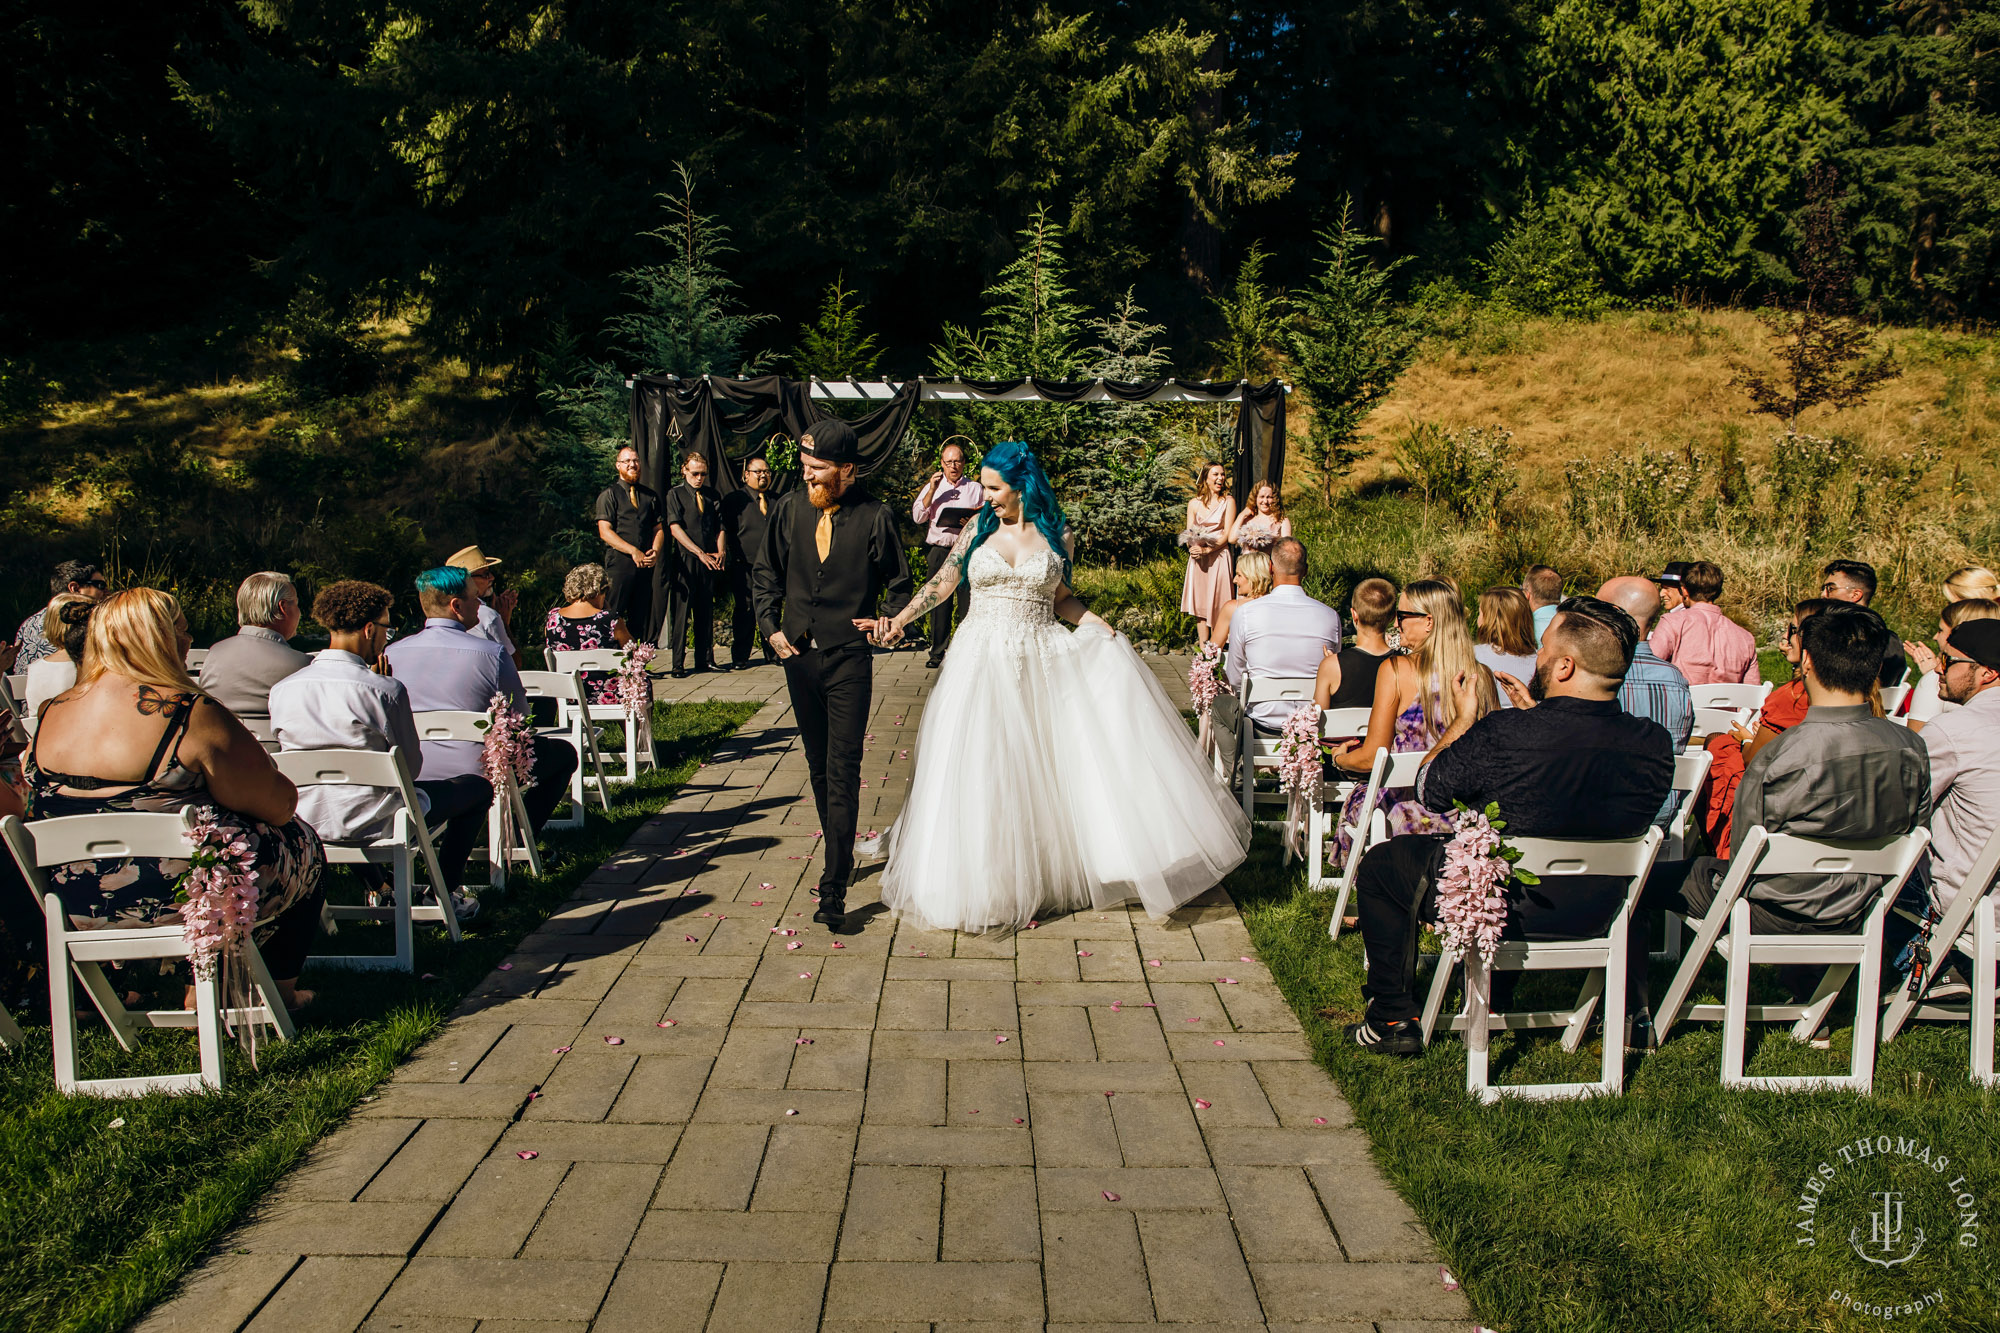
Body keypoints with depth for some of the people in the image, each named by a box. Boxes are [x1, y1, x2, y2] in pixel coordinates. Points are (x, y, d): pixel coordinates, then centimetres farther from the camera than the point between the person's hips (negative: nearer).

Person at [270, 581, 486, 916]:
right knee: (477, 787, 14)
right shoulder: (386, 690, -20)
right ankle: (445, 892, 23)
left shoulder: (281, 690, -4)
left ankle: (380, 887, 44)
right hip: (370, 822, -6)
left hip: (304, 822, 6)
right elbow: (411, 767, -10)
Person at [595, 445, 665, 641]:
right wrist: (633, 551, -16)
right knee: (613, 620, -8)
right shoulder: (609, 494, 4)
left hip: (646, 564, 4)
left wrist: (655, 551, -6)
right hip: (619, 563, -4)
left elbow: (658, 528, 16)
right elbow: (605, 531, -6)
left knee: (644, 618, 3)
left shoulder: (650, 495, 17)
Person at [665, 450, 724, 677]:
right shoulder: (675, 494, 1)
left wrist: (720, 550, -6)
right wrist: (699, 552, -16)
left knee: (706, 610, 8)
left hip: (709, 560, 4)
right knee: (681, 610, -5)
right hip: (685, 560, -4)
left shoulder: (712, 495, 13)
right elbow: (675, 528, -9)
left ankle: (705, 660, 15)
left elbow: (720, 525, 13)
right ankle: (678, 664, -3)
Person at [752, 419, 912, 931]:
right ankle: (840, 855, 32)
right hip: (799, 656, 5)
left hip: (849, 661, -4)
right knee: (818, 767, 15)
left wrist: (886, 619, -9)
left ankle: (833, 891, -11)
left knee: (842, 772, -9)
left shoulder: (876, 518, -6)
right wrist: (771, 626, 4)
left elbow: (899, 583, 7)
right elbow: (766, 573, 14)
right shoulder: (789, 510, 3)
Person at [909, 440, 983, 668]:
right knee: (939, 603, 2)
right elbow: (918, 517, 3)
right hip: (938, 550, 1)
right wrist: (932, 491, -5)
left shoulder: (975, 488, 12)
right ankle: (938, 652, 10)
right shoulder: (931, 487, 15)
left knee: (968, 602, -7)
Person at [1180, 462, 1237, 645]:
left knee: (1217, 604, -3)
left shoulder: (1227, 501, 1)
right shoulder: (1194, 503, 9)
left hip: (1218, 557, -3)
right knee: (1199, 603, 2)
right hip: (1198, 559, 3)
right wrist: (1193, 548, -13)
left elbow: (1227, 535, -5)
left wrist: (1207, 549, -17)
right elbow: (1188, 534, 8)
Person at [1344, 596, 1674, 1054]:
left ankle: (1394, 1020, 23)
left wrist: (1462, 718, 2)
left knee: (1380, 864, 18)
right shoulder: (1656, 743, -15)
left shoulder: (1502, 734, -29)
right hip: (1599, 915, 6)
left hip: (1502, 909, -6)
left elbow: (1428, 790, -11)